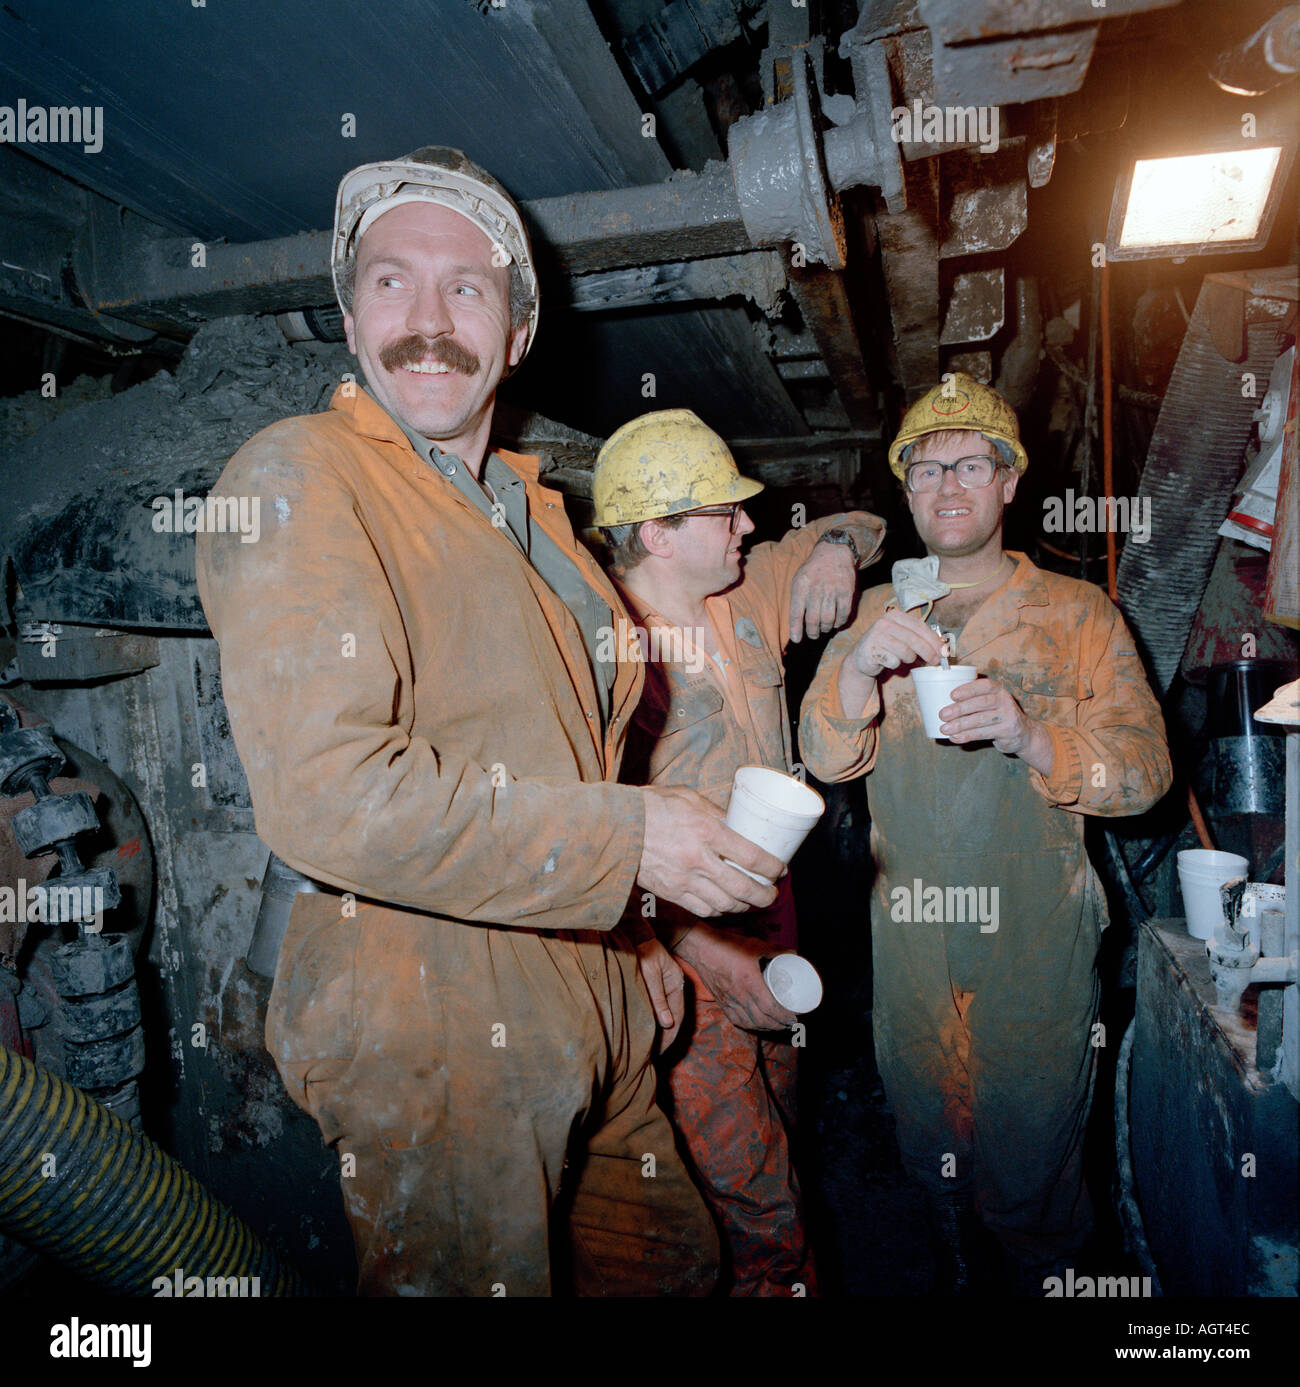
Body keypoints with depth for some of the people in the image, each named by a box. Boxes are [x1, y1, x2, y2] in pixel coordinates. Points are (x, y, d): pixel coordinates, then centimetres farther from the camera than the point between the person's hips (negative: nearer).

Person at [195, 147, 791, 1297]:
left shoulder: (528, 501, 15)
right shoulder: (298, 476, -15)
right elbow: (328, 792, -27)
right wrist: (628, 837, -21)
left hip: (585, 1019, 9)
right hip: (432, 1035, -8)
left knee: (676, 1263, 25)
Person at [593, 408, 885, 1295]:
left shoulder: (753, 592, 5)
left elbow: (859, 528, 22)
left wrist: (834, 549, -2)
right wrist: (703, 951, -26)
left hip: (773, 938, 7)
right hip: (684, 966, -7)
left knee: (777, 1150, 23)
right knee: (759, 1214, -3)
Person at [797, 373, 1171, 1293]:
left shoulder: (1079, 613, -2)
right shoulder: (876, 614, 4)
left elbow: (1144, 770, -8)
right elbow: (828, 759, -5)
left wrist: (1029, 736, -27)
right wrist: (861, 666, -25)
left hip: (1038, 936, -2)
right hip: (911, 934, 3)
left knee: (1033, 1151, 11)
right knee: (929, 1139, 20)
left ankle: (1042, 1277, 40)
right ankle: (954, 1265, 48)